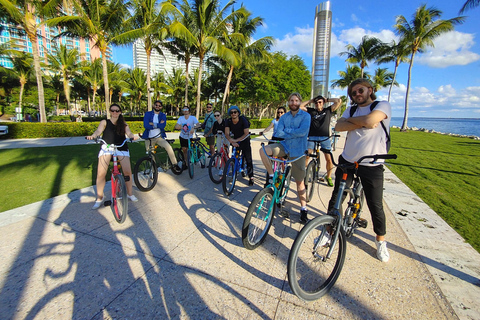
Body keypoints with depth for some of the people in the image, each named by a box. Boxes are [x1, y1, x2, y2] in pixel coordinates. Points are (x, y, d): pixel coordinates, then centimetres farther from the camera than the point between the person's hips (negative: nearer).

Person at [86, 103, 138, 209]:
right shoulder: (105, 122, 15)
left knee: (127, 172, -11)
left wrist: (133, 136, -22)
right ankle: (99, 198, 6)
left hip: (121, 148, 1)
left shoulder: (123, 124, 18)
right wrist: (92, 136, -24)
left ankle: (130, 193, 11)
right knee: (101, 173, -12)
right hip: (106, 147, -1)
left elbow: (128, 133, 3)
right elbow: (98, 131, -1)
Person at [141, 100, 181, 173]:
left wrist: (153, 124, -16)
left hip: (159, 137, -1)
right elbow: (145, 125, -15)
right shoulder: (148, 114, 2)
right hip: (149, 138, 1)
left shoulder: (163, 115, 5)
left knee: (168, 147, -26)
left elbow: (163, 125, -14)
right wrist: (158, 125, -13)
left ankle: (175, 165, -16)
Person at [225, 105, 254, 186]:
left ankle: (251, 177, 1)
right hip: (235, 140, 3)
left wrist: (236, 140, -36)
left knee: (248, 159, -8)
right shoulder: (228, 121, -15)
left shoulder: (243, 120, -23)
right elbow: (227, 134, -23)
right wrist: (232, 142, -42)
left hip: (244, 140, -3)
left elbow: (246, 133, -26)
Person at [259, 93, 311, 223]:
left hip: (297, 151, -3)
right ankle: (271, 176, -3)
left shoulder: (305, 116, -2)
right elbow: (279, 133, -5)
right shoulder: (284, 117, 8)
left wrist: (287, 130, -9)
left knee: (299, 181, 3)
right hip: (284, 146, 3)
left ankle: (303, 209, 18)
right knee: (263, 151, -23)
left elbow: (303, 132, -18)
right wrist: (294, 133, -15)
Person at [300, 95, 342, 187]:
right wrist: (311, 100, 12)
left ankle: (329, 177, 14)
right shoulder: (311, 111, 12)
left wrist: (327, 99, 14)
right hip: (312, 137, 0)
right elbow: (300, 106, 7)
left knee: (329, 159, -4)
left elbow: (339, 101, 4)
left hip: (325, 138, 0)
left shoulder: (328, 110, 13)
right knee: (306, 156, -10)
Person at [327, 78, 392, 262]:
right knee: (336, 198, 7)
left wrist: (351, 119, -6)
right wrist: (363, 123, -17)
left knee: (376, 206, 5)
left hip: (371, 165, -3)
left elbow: (370, 119, -24)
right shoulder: (351, 110, 11)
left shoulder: (383, 106, -2)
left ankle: (381, 240, 30)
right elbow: (338, 126, -7)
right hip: (347, 161, 4)